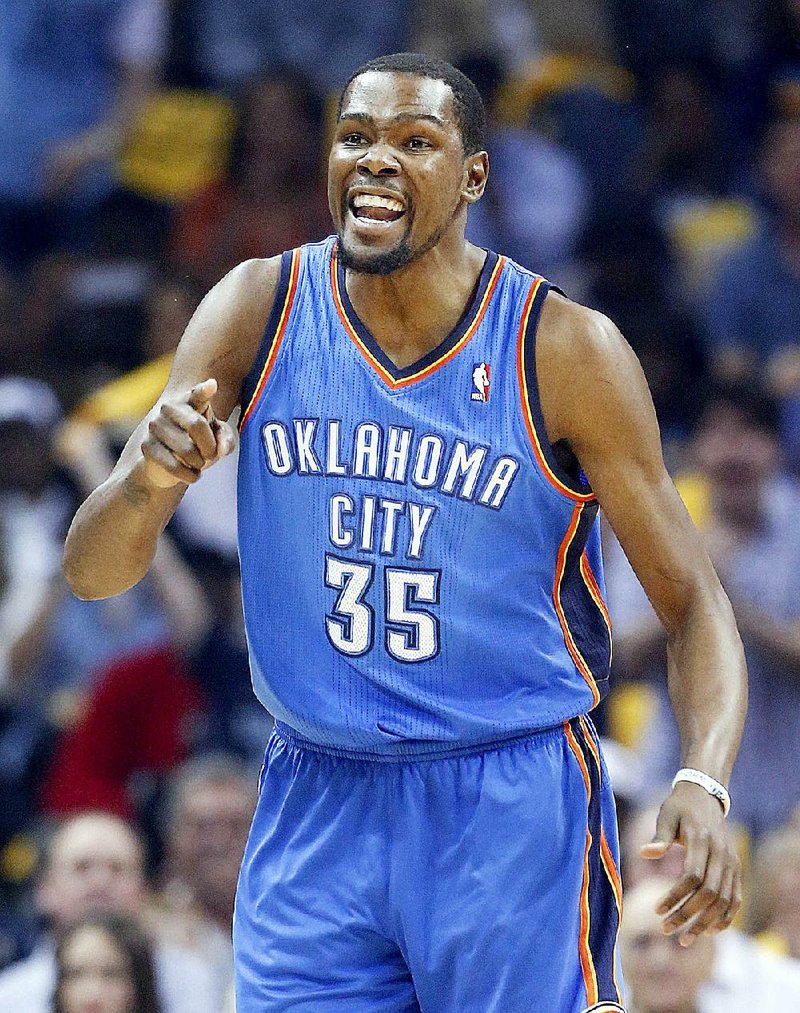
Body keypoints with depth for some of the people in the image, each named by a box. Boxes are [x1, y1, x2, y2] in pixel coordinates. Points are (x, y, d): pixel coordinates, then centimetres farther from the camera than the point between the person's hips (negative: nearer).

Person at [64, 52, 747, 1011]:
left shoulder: (568, 350, -10)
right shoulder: (258, 310, -3)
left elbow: (692, 603, -6)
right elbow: (92, 573, -4)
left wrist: (704, 782, -25)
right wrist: (148, 480, -28)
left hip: (511, 815, -2)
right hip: (314, 810, 2)